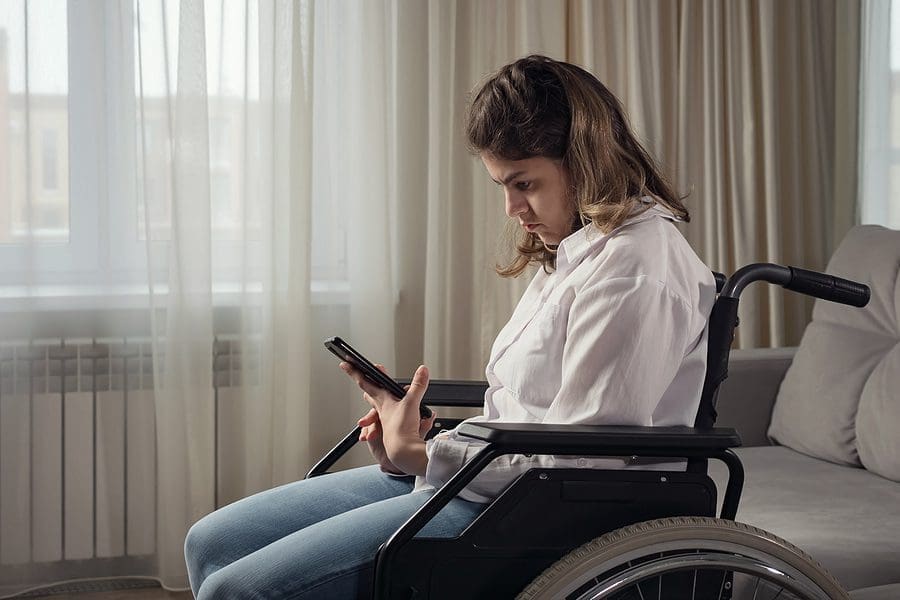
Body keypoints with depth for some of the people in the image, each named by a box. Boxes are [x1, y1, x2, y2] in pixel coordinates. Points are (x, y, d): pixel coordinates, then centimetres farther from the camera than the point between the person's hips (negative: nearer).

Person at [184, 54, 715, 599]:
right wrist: (419, 439, 1)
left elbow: (575, 462, -19)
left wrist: (422, 454, -13)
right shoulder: (572, 251, 17)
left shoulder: (635, 272, -15)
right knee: (213, 543, 7)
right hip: (489, 476, 11)